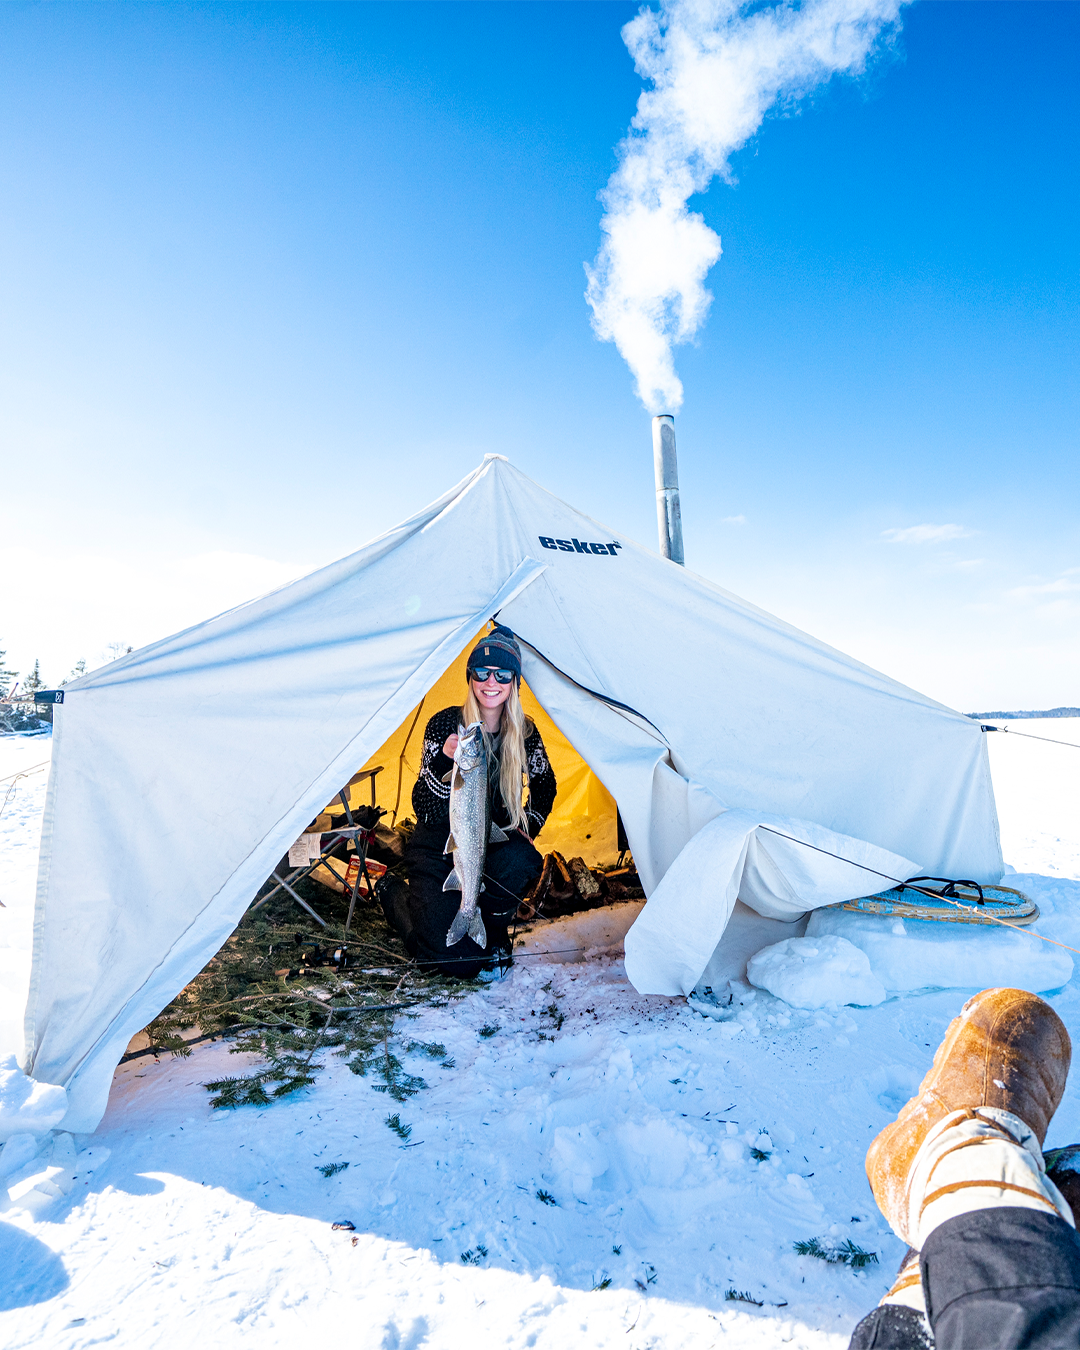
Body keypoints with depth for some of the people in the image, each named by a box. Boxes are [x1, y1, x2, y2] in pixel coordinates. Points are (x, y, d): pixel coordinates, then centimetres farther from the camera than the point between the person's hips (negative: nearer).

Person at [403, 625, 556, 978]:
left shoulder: (524, 732, -5)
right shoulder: (445, 724, -15)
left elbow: (544, 786, 14)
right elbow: (423, 808, -20)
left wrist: (528, 826, 0)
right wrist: (444, 759, -35)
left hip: (493, 840, 3)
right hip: (440, 845, -3)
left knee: (519, 862, -35)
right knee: (460, 962, -15)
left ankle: (493, 931, -1)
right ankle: (399, 897, 17)